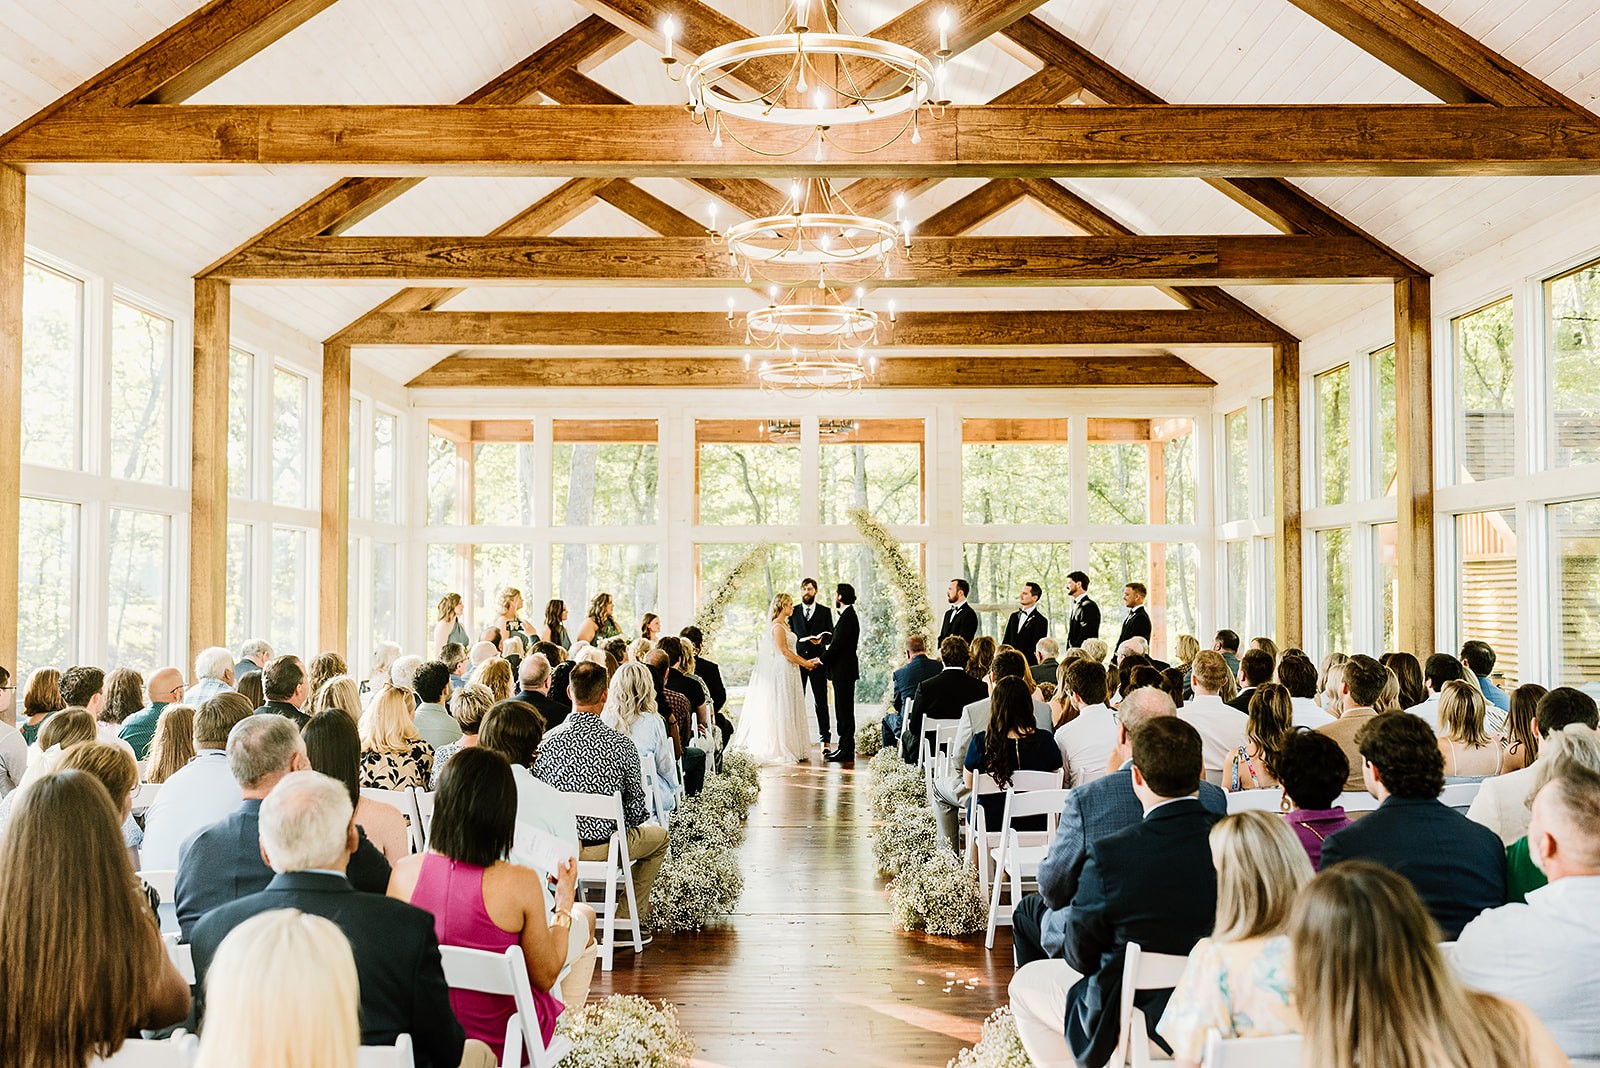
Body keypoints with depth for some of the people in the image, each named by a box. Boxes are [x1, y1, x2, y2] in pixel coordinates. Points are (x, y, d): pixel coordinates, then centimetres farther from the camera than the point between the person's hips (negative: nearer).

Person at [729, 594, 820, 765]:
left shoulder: (784, 625, 16)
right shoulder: (777, 627, -14)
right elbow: (784, 651, -18)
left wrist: (806, 661, 9)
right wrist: (805, 663, -12)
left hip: (790, 672, 10)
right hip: (782, 671, -10)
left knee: (789, 711, 10)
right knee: (781, 710, -6)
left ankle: (790, 746, 13)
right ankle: (780, 748, -2)